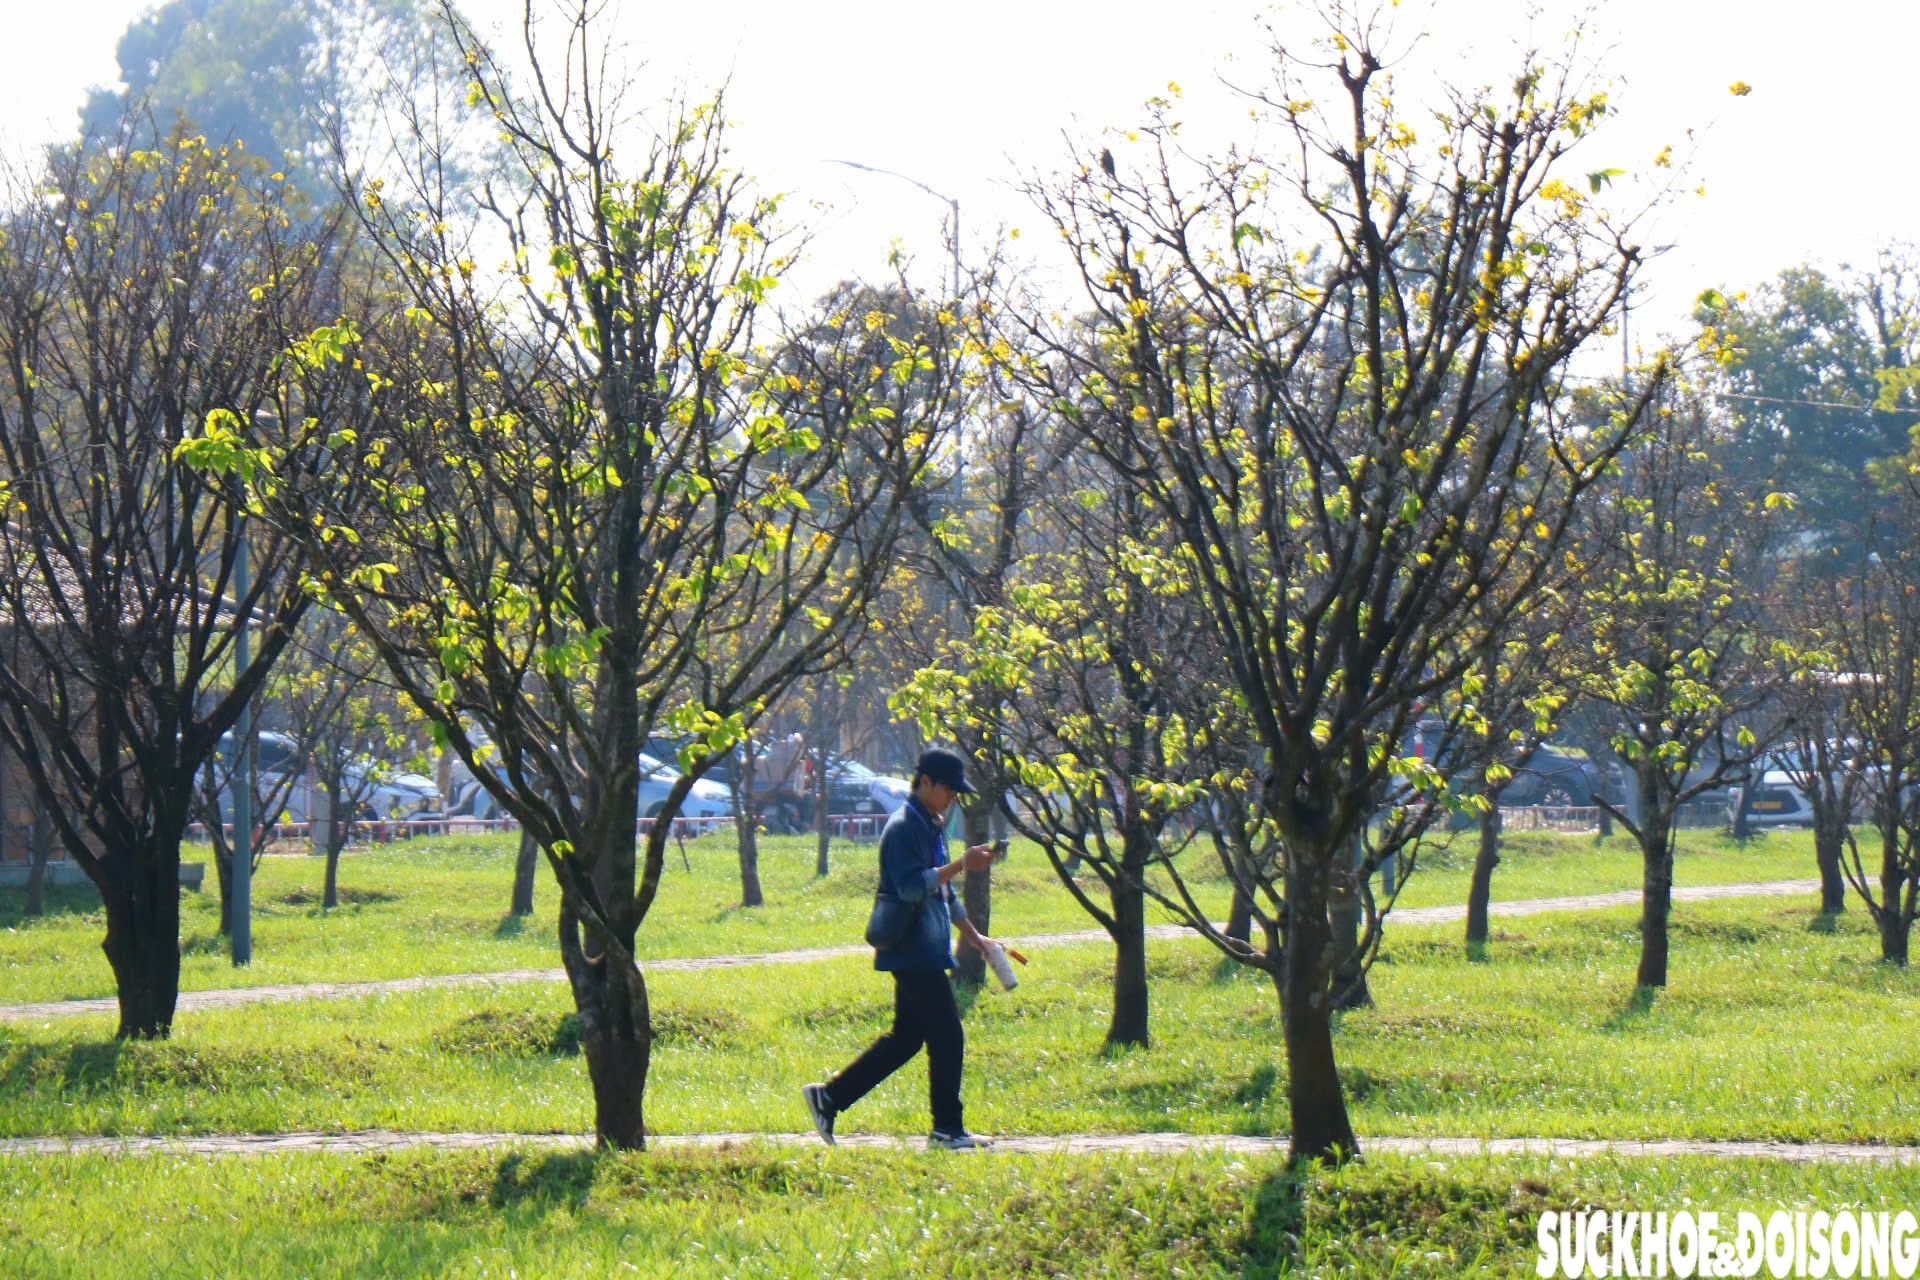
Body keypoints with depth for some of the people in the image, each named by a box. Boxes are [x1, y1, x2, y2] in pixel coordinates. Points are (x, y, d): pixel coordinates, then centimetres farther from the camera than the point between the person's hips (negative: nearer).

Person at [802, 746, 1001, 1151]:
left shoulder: (930, 827, 18)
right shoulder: (903, 827, -14)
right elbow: (911, 886, -26)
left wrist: (973, 935, 26)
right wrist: (961, 865, -29)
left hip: (924, 951, 10)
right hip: (913, 952, -10)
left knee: (906, 1037, 13)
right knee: (947, 1037, -6)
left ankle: (828, 1098, 16)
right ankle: (947, 1129, 2)